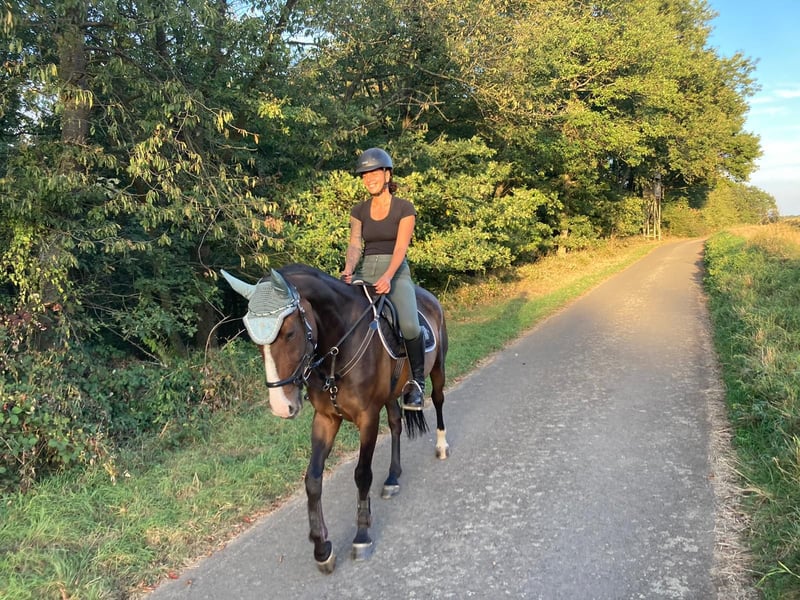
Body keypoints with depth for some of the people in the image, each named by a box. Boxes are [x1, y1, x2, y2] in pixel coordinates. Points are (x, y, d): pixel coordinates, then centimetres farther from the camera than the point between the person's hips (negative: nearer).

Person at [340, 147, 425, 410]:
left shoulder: (404, 208, 1)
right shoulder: (359, 211, 14)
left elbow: (400, 247, -10)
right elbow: (355, 244, 2)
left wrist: (387, 277, -26)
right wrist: (348, 270, -20)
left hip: (396, 273, -4)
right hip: (364, 273, 4)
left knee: (409, 325, -28)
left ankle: (417, 381, -6)